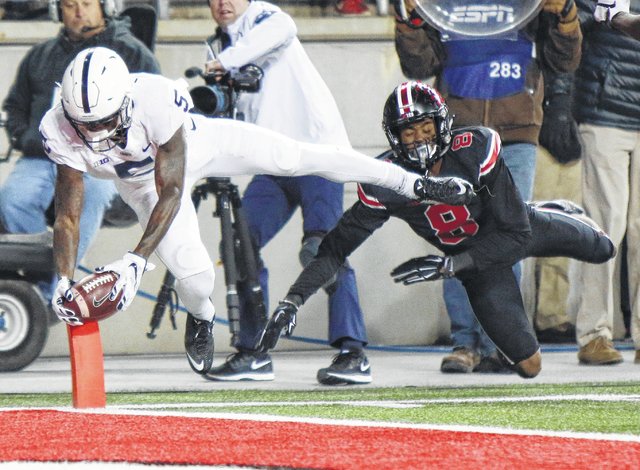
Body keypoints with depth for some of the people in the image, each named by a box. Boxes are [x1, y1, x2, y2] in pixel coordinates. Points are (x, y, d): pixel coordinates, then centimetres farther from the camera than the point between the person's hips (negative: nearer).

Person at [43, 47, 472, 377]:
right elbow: (68, 214, -24)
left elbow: (171, 191, -37)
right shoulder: (62, 132, -34)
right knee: (194, 275, -10)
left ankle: (413, 184, 10)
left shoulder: (156, 101, -43)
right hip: (142, 183, 2)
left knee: (294, 157, -7)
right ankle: (201, 318, 29)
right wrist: (64, 280, -36)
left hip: (194, 140, -2)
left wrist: (136, 259, -45)